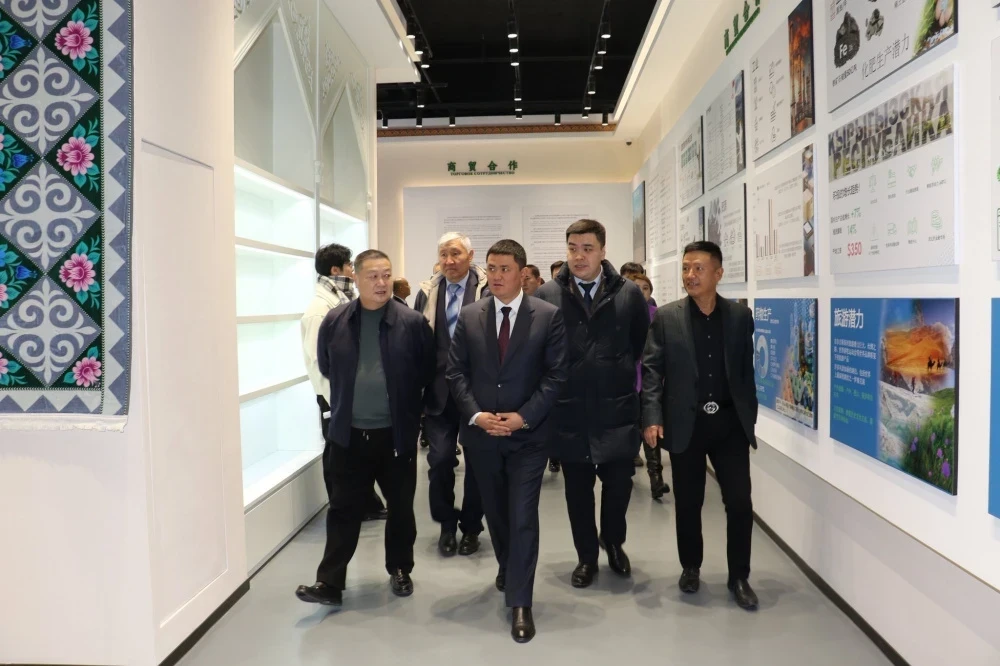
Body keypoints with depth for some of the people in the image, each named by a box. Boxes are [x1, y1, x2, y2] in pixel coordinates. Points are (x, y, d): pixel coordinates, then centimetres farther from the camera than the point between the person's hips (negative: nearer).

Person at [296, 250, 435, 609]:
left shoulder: (412, 322, -8)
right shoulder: (334, 321, -2)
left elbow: (429, 371, 0)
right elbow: (326, 368, 13)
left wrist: (405, 401, 4)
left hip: (397, 434, -1)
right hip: (348, 434, 1)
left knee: (400, 508, 12)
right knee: (343, 509, 6)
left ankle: (399, 571, 31)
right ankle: (330, 583, 13)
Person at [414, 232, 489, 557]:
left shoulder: (487, 290, -7)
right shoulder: (427, 293, 5)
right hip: (439, 390, 3)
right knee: (440, 458, 1)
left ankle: (471, 526, 26)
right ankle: (447, 524, 22)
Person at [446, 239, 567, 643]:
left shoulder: (548, 315, -5)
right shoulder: (469, 316, 3)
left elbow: (556, 375, -7)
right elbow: (456, 372, 2)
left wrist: (523, 416, -16)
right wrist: (475, 415, -11)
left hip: (528, 434, -3)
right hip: (480, 433, 3)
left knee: (523, 517, -4)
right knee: (495, 512, 18)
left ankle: (520, 604, 6)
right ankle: (507, 567, 43)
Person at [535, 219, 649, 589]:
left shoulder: (629, 293, -2)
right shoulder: (546, 295, -4)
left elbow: (645, 345, 7)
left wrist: (621, 375, 6)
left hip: (617, 407, 0)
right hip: (569, 410, 0)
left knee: (619, 482, 8)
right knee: (577, 489, 11)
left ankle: (613, 542, 37)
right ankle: (586, 556, 30)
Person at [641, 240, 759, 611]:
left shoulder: (740, 316, 4)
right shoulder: (666, 318, -1)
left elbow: (747, 370, 7)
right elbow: (651, 370, -3)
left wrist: (750, 418, 6)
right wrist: (652, 418, -13)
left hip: (730, 422, 1)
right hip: (685, 424, -1)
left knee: (740, 502, 1)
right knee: (688, 502, 10)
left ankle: (739, 577, 18)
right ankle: (690, 567, 30)